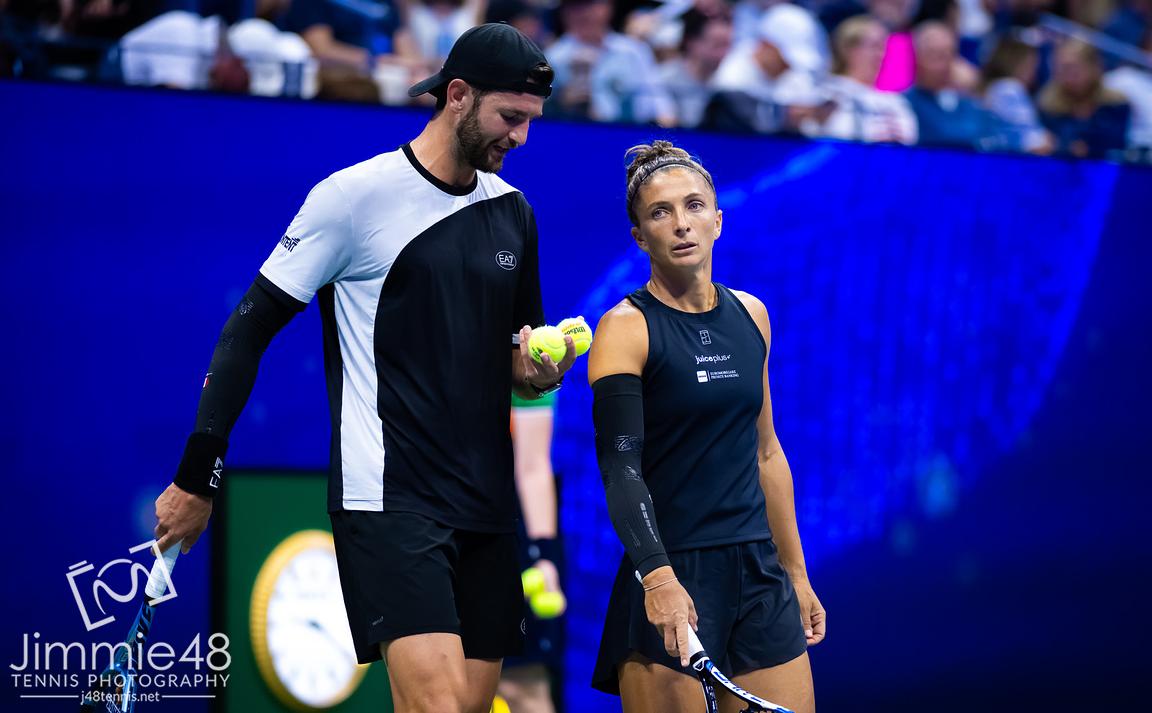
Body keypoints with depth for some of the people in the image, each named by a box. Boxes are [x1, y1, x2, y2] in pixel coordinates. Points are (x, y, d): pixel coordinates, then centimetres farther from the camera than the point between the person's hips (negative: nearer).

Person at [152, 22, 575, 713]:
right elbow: (250, 329, -5)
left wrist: (540, 370, -2)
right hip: (388, 496, -7)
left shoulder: (512, 210, 12)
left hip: (486, 501, 7)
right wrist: (198, 479, -7)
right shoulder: (355, 195, -7)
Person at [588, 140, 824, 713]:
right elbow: (619, 464, -17)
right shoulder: (626, 328, -6)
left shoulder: (750, 315, 11)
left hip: (761, 576, 5)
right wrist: (657, 576, -32)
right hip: (670, 584, -5)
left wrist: (796, 575, 18)